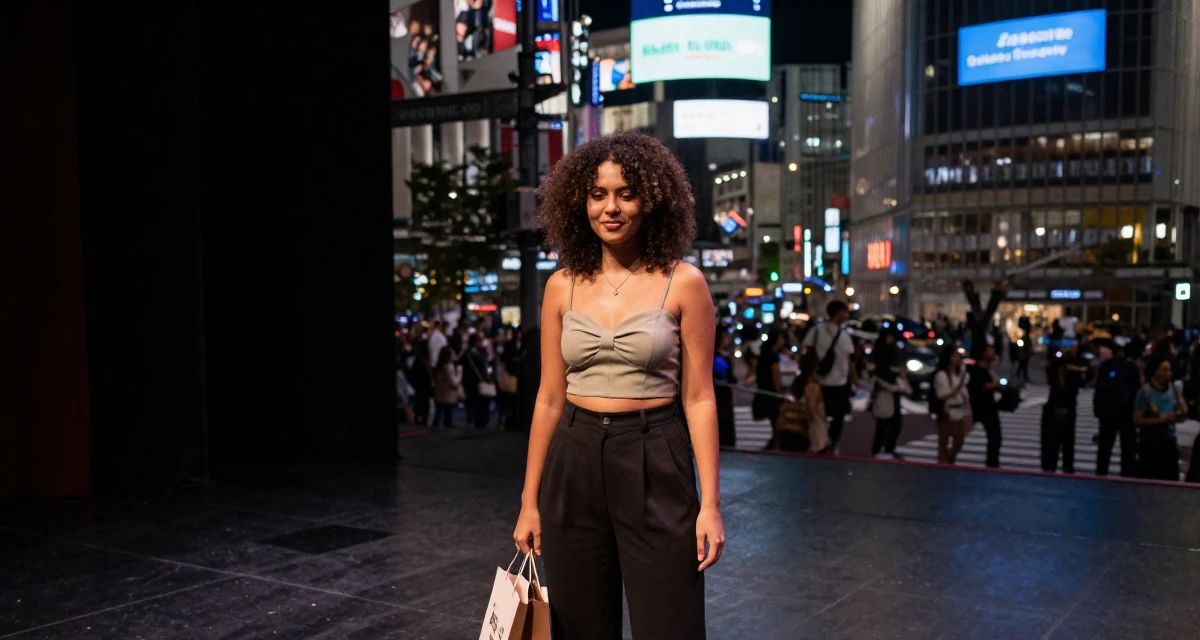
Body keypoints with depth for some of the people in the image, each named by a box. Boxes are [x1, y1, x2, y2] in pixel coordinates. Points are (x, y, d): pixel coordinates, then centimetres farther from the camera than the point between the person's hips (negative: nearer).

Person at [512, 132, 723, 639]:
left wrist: (710, 503, -9)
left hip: (655, 464, -3)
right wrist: (529, 501, 7)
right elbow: (549, 398, 7)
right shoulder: (563, 286, 5)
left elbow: (699, 397, -3)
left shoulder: (682, 282, -3)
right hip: (574, 463, 3)